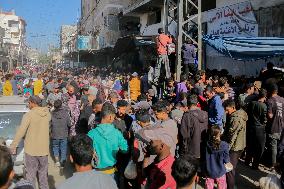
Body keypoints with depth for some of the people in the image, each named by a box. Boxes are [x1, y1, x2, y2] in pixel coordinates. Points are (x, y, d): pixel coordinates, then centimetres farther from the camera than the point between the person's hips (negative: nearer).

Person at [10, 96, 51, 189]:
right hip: (44, 148, 4)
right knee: (43, 173, 19)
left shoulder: (28, 115, -15)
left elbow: (20, 132, -16)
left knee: (30, 174, 8)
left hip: (31, 149, -4)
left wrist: (13, 146, -10)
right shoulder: (47, 114, -1)